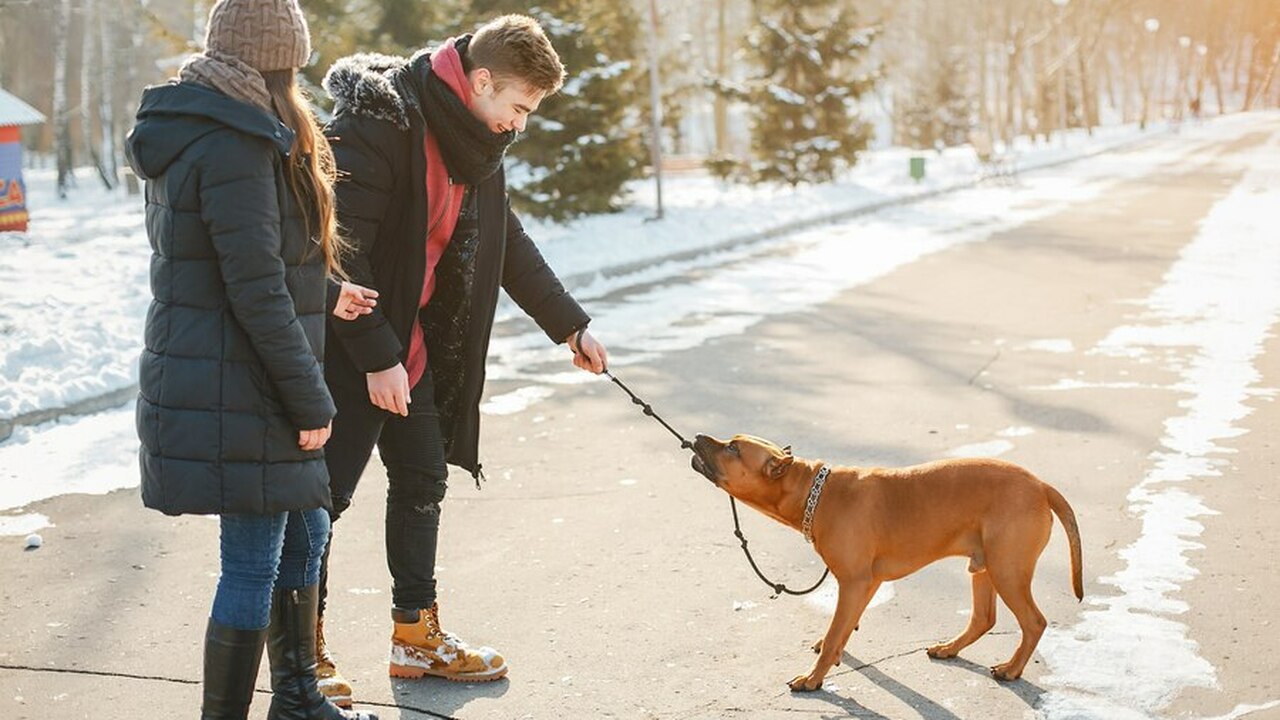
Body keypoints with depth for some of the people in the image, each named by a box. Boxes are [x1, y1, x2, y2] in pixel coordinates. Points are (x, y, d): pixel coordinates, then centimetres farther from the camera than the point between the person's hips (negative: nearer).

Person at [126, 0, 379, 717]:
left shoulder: (188, 133, 13)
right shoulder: (236, 146, -19)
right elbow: (256, 290, -22)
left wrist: (325, 294, 30)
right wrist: (311, 401, -16)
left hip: (200, 382, 10)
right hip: (237, 397, -10)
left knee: (306, 531, 20)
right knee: (254, 564, -1)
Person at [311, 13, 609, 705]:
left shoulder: (470, 137, 6)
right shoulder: (379, 122, -22)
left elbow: (507, 242, 17)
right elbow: (339, 251, -24)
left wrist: (569, 324, 17)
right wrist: (377, 356, -22)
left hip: (412, 347, 9)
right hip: (344, 346, -9)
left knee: (423, 479, 12)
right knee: (325, 492, -2)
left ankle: (417, 634, 24)